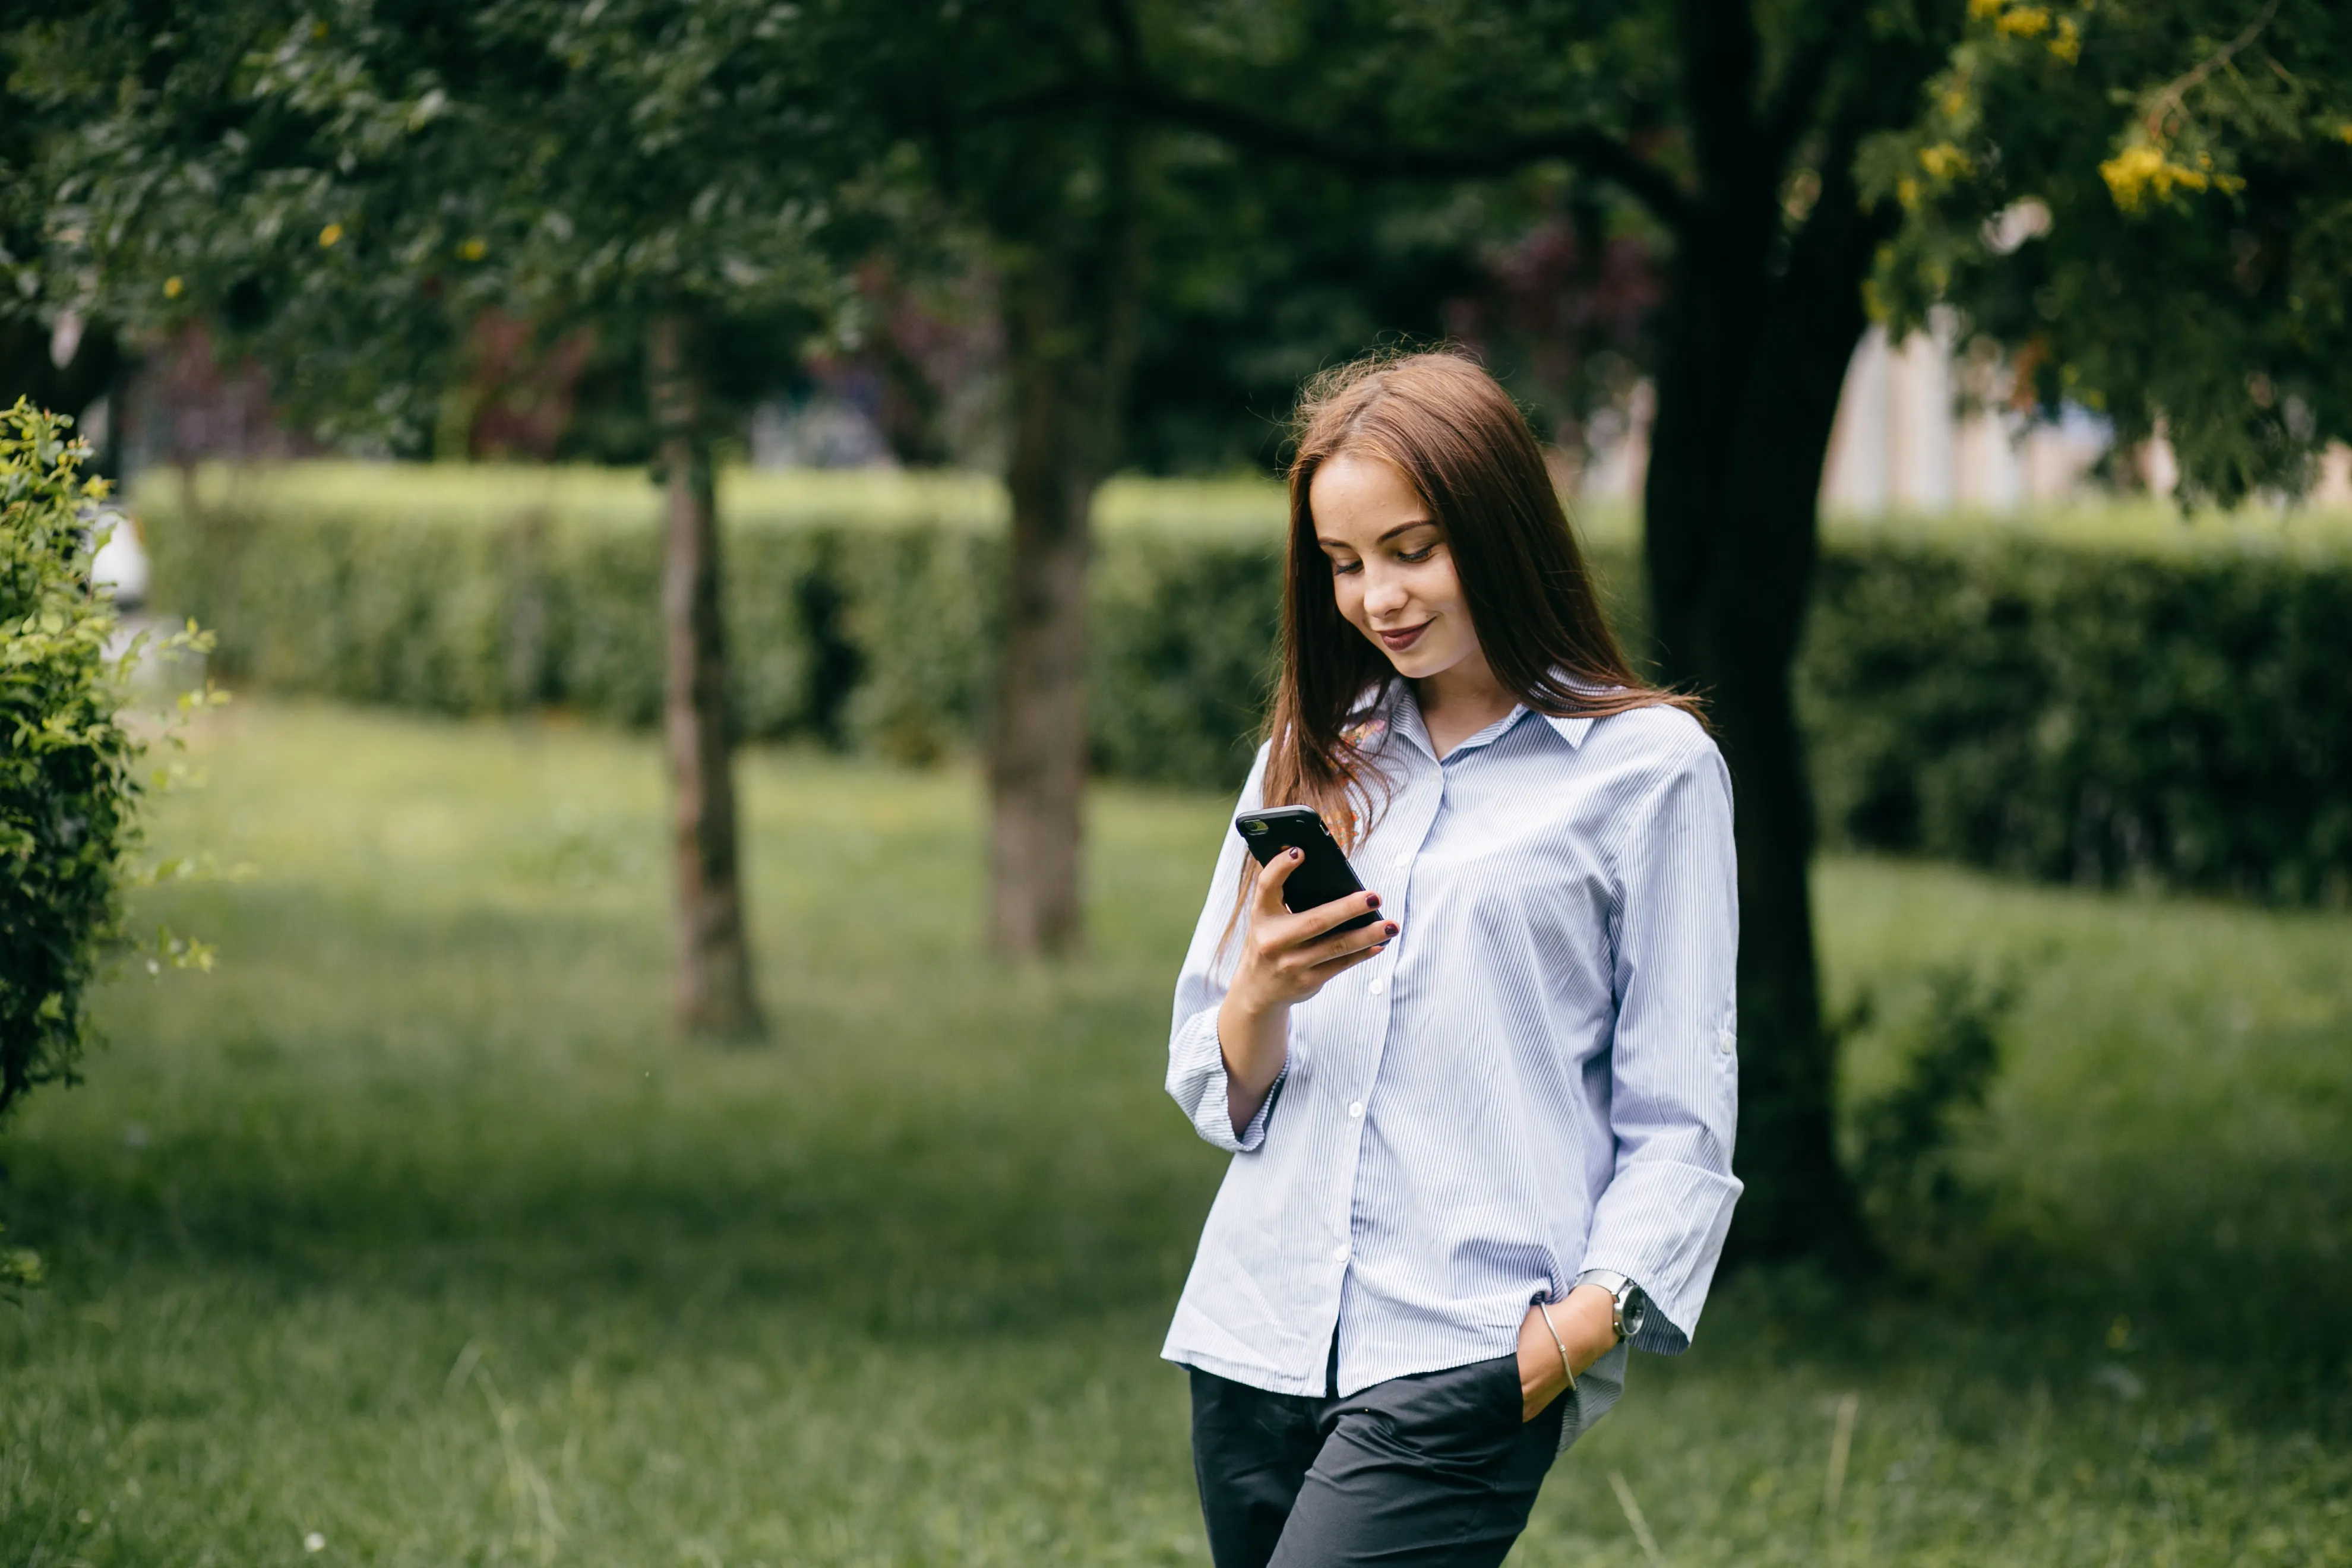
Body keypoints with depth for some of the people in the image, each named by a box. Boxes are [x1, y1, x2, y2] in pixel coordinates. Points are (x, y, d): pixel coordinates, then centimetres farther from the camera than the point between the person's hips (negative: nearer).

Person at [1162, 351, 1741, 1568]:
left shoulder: (1650, 769, 3)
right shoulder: (1311, 761, 17)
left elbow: (1678, 1123, 0)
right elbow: (1213, 1095, 16)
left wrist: (1586, 1324, -14)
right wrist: (1262, 995, -5)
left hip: (1465, 1357, -5)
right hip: (1258, 1336, 5)